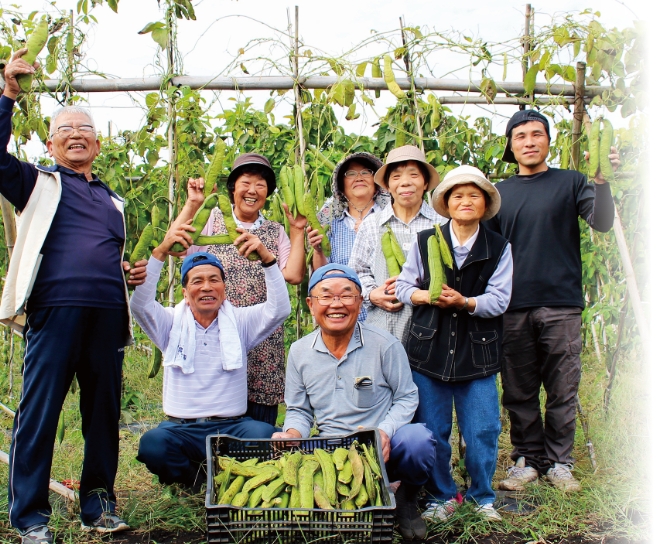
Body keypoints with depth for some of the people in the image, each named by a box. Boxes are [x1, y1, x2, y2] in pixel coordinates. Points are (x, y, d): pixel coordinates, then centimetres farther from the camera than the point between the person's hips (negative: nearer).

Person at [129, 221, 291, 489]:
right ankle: (195, 481, -2)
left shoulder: (239, 322, 9)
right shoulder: (172, 324, 9)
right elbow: (139, 304, -10)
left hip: (231, 427, 0)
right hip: (180, 429, 0)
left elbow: (280, 308, -6)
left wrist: (266, 258, -19)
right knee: (152, 443, -32)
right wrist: (160, 252, -20)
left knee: (264, 434, -32)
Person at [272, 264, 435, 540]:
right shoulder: (299, 352, 4)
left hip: (383, 450, -2)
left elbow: (406, 397, 0)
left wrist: (384, 432, -19)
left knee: (418, 439, -34)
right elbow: (299, 411, 12)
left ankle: (406, 500, 3)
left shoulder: (385, 344, -6)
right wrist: (292, 434, -11)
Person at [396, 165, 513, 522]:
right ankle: (441, 496, 24)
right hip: (429, 348, 1)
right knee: (432, 431, 7)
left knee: (482, 431, 2)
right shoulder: (424, 241, 5)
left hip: (477, 352, 0)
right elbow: (404, 286, 5)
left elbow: (499, 299, -3)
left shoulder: (499, 248, 4)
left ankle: (482, 496, 23)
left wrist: (464, 302, -20)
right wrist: (430, 297, -15)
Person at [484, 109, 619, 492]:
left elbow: (603, 223, -9)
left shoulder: (571, 182, 6)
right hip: (513, 308, 2)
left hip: (562, 305, -2)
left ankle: (559, 461, 18)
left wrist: (602, 181, -24)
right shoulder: (500, 193, 14)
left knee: (563, 390, 4)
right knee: (520, 392, 8)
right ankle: (527, 459, 21)